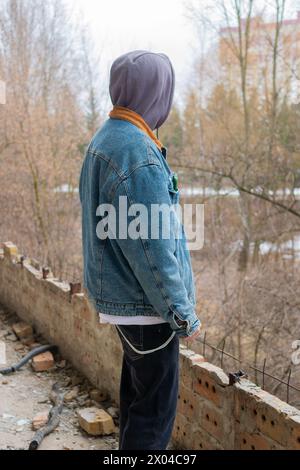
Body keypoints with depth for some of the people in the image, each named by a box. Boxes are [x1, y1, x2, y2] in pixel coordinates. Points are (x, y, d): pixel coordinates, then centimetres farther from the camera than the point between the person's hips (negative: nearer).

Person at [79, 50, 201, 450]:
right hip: (145, 301, -10)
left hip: (120, 293, 10)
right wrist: (183, 314, -15)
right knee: (156, 403, 1)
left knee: (137, 386, 22)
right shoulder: (138, 154, -23)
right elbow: (151, 247, -24)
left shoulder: (103, 140, 7)